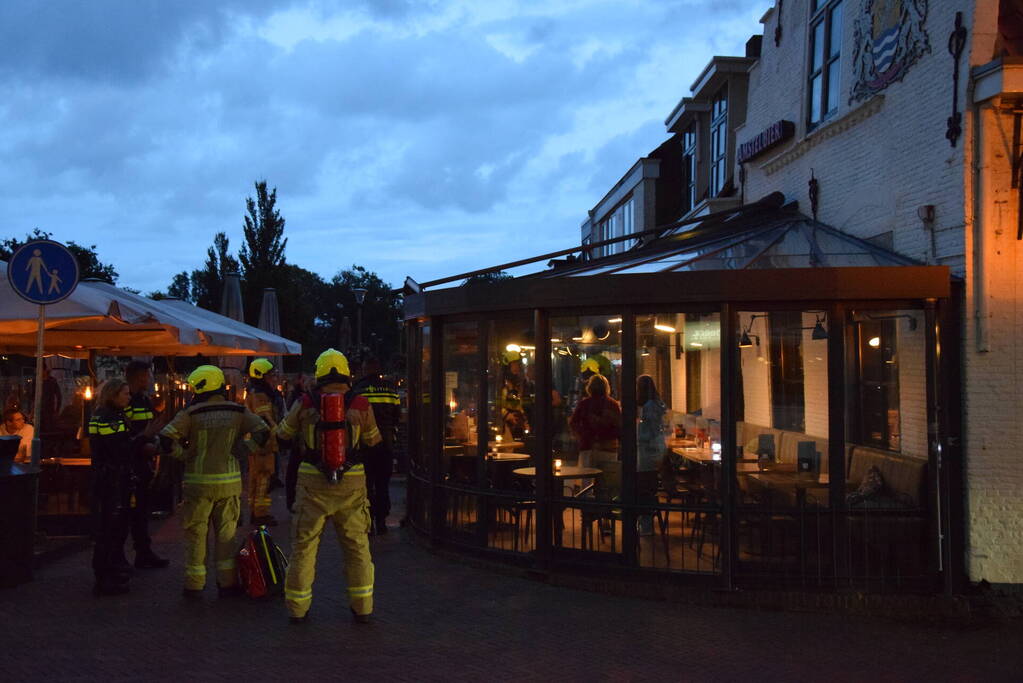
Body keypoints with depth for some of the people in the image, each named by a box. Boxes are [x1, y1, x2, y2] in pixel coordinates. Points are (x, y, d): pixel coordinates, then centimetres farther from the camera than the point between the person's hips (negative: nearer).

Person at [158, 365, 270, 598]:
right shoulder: (238, 411, 1)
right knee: (226, 533, 13)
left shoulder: (191, 414, -7)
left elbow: (166, 439, -15)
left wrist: (185, 455, -1)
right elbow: (262, 433, -4)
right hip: (229, 481, 2)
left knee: (196, 534, 9)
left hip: (198, 482, -2)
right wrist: (241, 451, 2)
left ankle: (194, 585, 14)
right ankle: (227, 583, 16)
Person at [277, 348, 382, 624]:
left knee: (304, 545, 11)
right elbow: (373, 440, 12)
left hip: (312, 481, 0)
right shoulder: (361, 404, -3)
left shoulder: (305, 404, -3)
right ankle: (362, 607, 17)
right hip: (351, 483, 0)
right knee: (357, 545, 12)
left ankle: (297, 608, 17)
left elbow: (282, 433, 12)